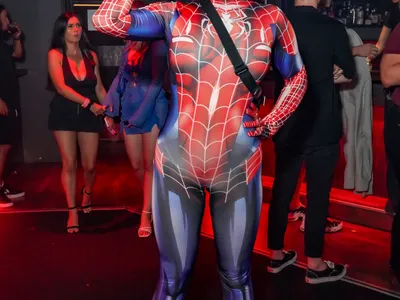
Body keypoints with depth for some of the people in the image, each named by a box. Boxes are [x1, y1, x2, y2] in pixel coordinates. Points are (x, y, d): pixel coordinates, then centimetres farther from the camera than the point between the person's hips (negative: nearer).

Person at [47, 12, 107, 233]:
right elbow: (61, 87, -17)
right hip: (64, 114, -2)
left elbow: (99, 87, 10)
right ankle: (72, 211, 10)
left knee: (89, 165, 4)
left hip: (89, 115, 2)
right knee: (69, 164, -3)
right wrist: (88, 103, -23)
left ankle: (87, 193, 38)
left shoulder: (91, 55, 5)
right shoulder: (55, 55, -6)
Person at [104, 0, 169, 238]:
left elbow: (156, 83, -13)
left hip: (152, 111, -6)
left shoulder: (157, 46, -9)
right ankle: (153, 200, 33)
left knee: (150, 165, 2)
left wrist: (140, 115, -15)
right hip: (129, 110, 6)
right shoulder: (129, 46, 10)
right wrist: (110, 110, 5)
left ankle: (146, 214, 9)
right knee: (136, 165, 11)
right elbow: (121, 78, 13)